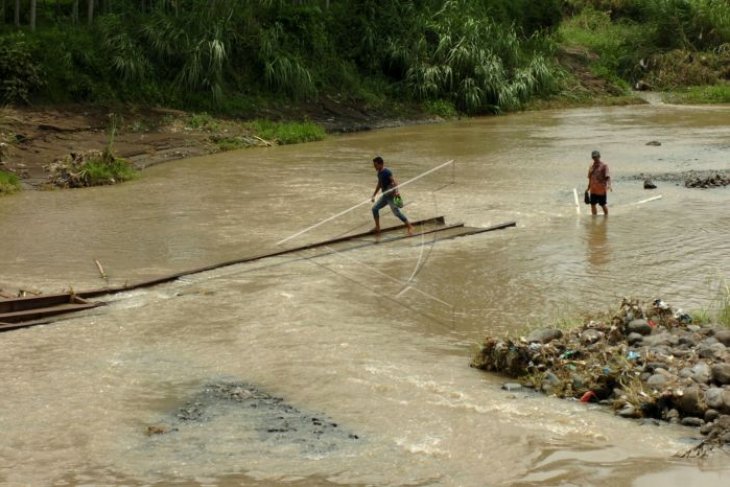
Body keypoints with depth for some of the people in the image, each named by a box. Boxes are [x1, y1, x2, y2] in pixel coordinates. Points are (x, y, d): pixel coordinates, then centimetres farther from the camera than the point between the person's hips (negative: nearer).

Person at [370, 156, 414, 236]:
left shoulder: (387, 172, -19)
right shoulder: (379, 173, 9)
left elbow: (394, 181, -31)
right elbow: (379, 185, 22)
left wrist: (396, 191, -46)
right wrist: (374, 195, 25)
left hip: (391, 195, -9)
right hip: (384, 195, 9)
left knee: (396, 212, -10)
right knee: (375, 208, 8)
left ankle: (409, 226, 1)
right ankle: (377, 228, 16)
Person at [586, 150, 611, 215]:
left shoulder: (604, 166, -7)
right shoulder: (591, 166, 11)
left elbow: (607, 177, -14)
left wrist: (609, 185, -29)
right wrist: (588, 188, 19)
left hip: (601, 190, -6)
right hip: (593, 190, 6)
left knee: (603, 205, 5)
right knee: (593, 204, 8)